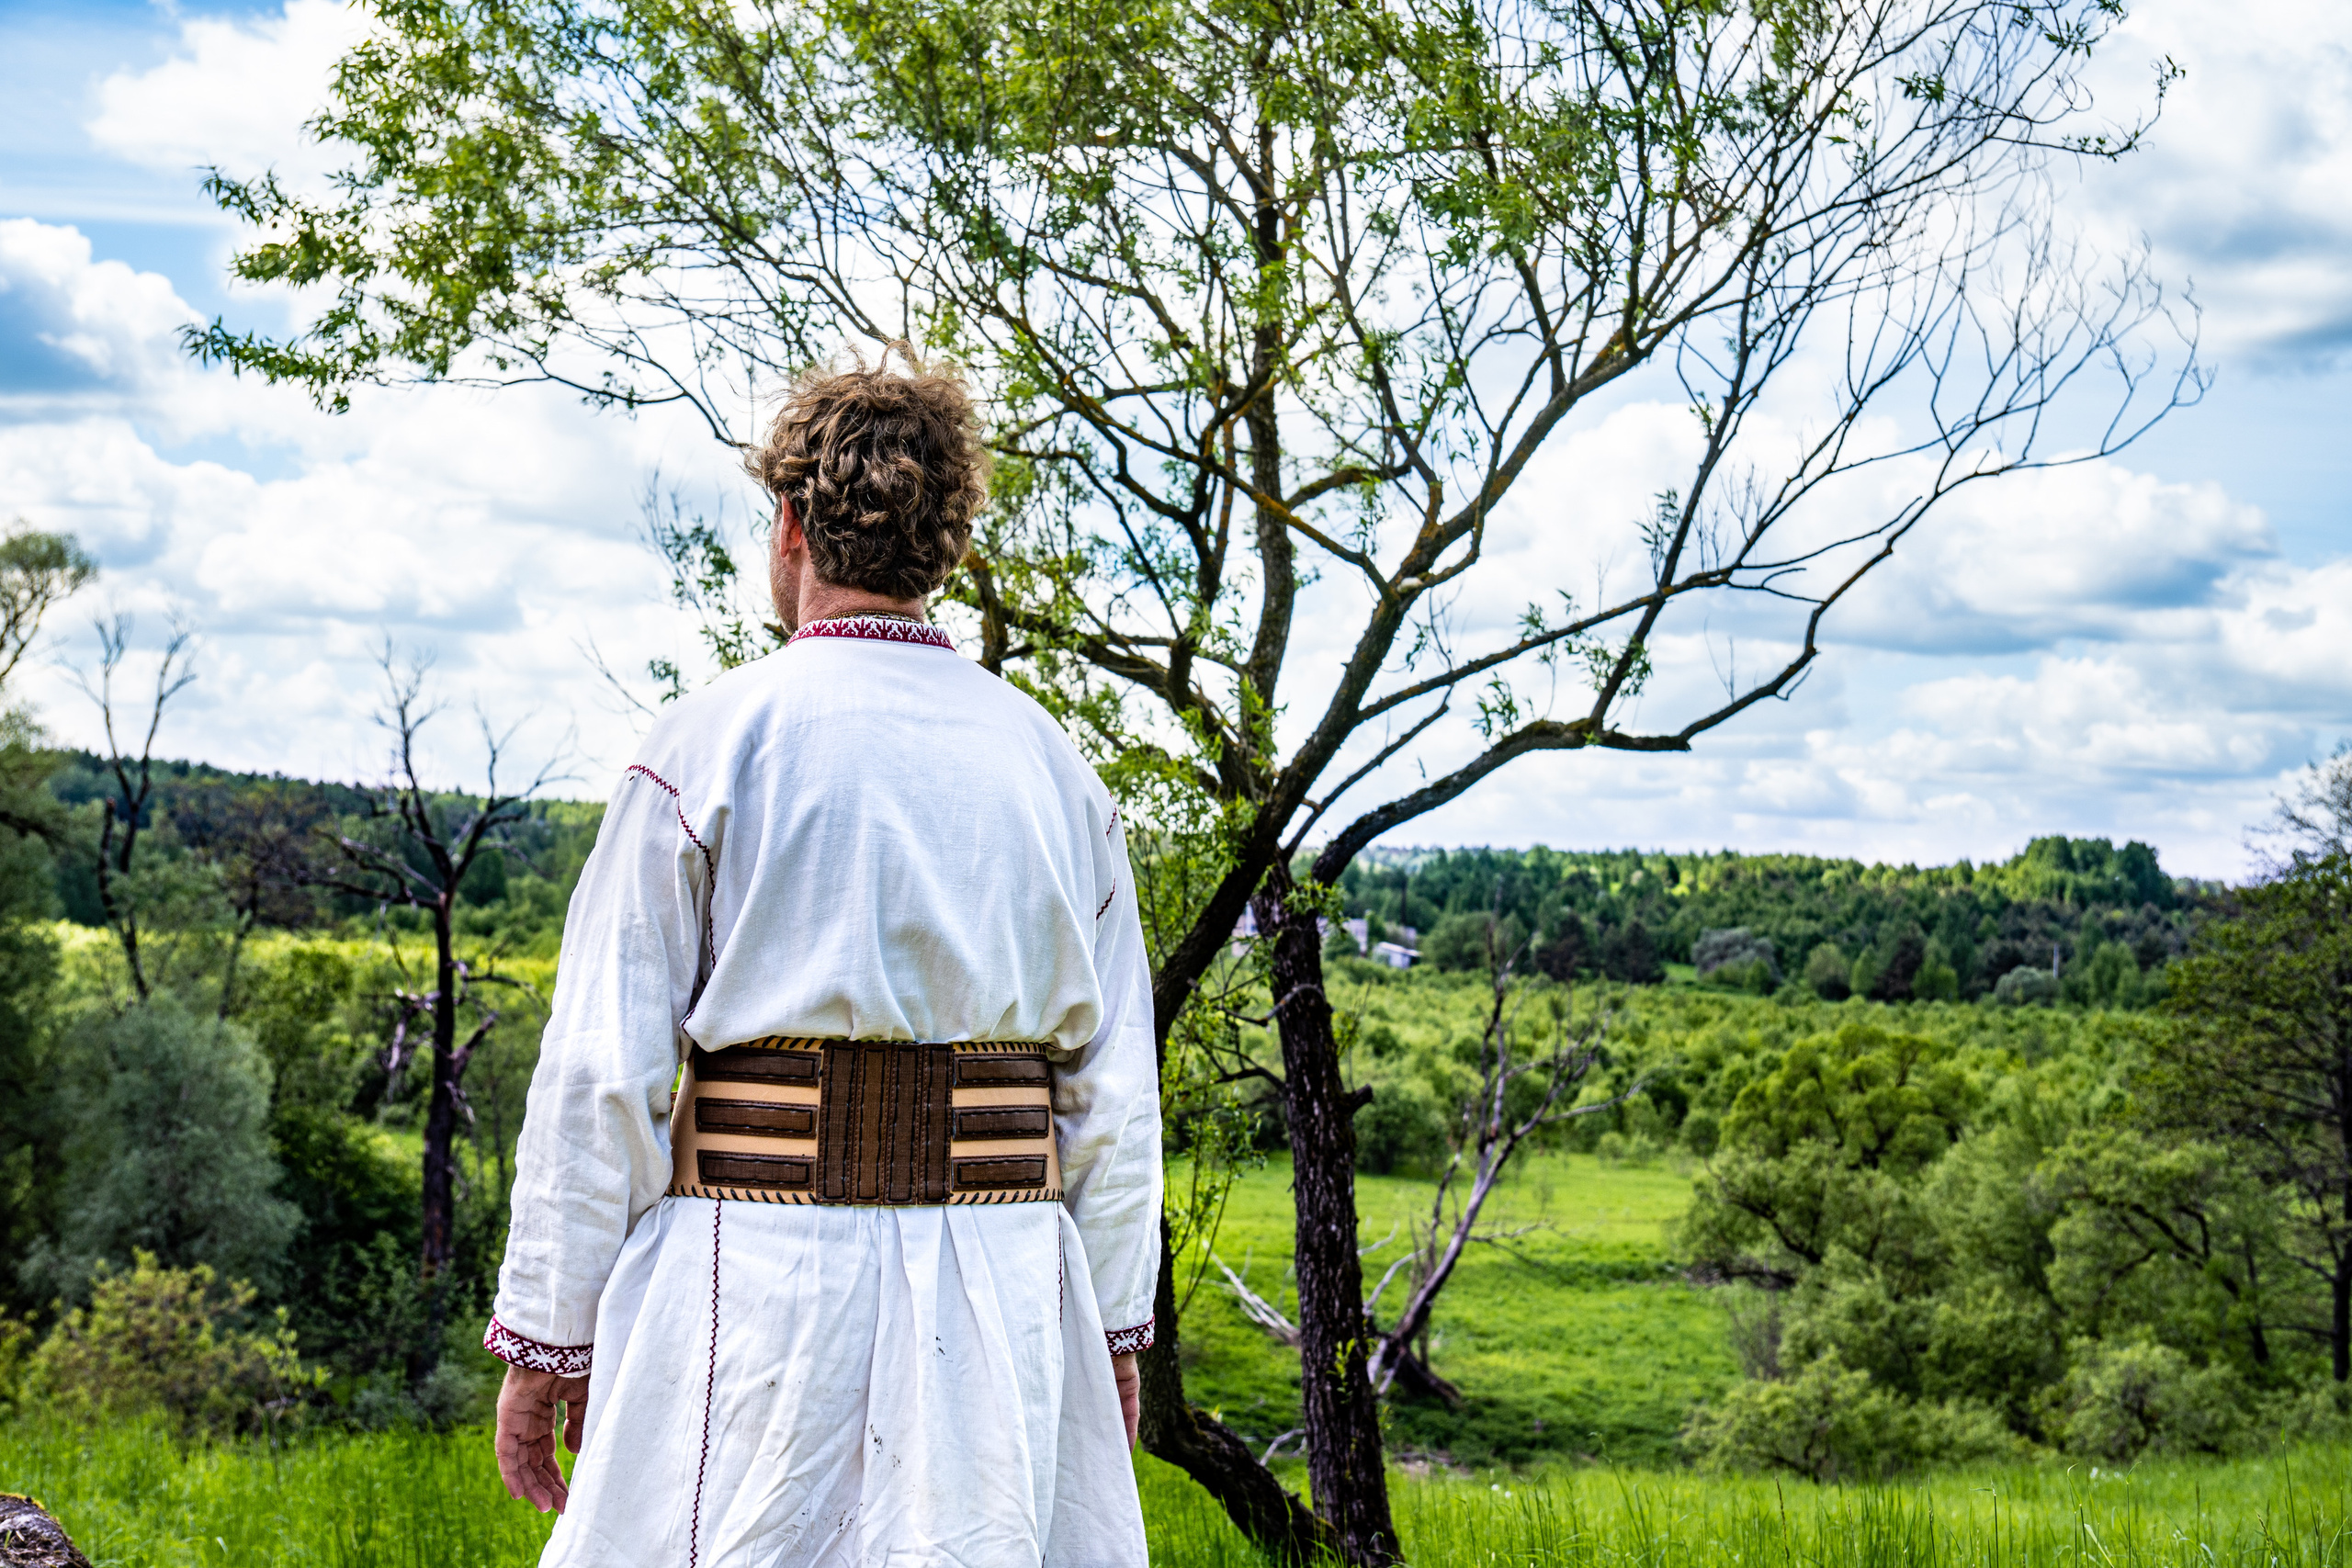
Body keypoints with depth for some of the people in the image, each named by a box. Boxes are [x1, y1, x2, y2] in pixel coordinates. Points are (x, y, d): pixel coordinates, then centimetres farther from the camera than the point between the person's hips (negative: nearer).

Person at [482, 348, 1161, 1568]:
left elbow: (602, 1073, -6)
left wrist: (547, 1335, 1)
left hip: (760, 1283, -3)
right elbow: (1113, 1094, 8)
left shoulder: (710, 746, -5)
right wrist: (1112, 1326, 17)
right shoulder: (1052, 766, 6)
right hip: (1001, 1301, 4)